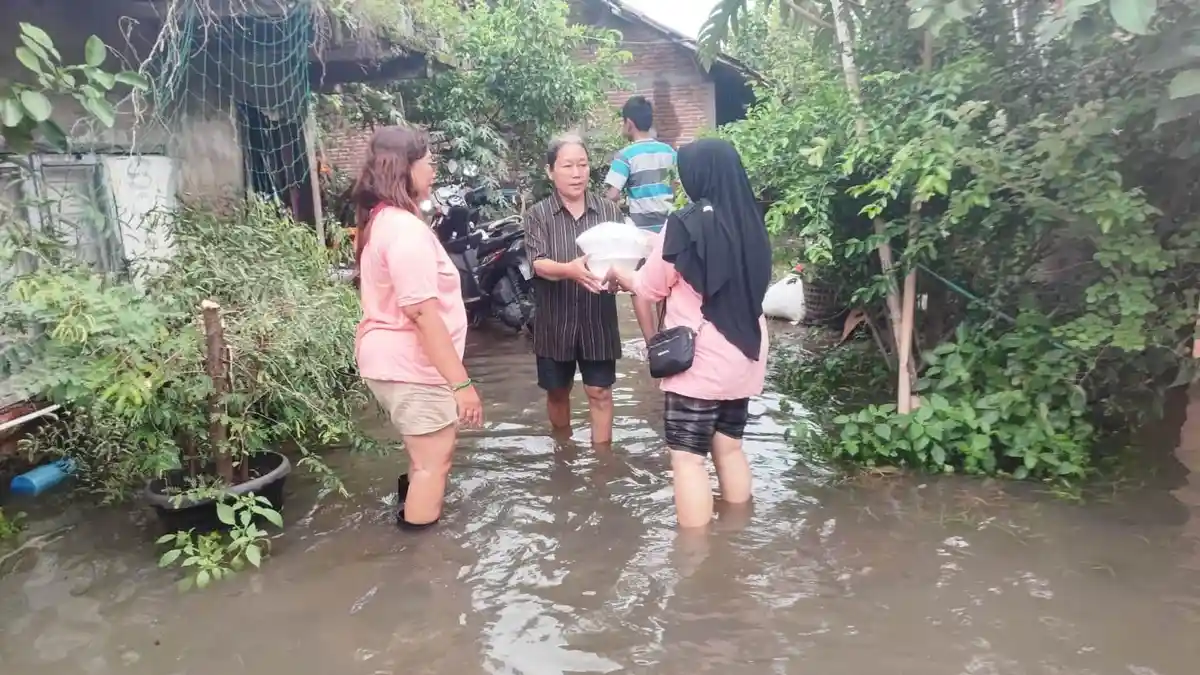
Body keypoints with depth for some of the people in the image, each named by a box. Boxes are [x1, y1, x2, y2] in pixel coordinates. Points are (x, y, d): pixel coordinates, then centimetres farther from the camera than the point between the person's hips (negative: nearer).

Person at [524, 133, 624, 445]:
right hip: (555, 320, 0)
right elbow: (539, 265, -16)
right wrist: (570, 270, -37)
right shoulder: (538, 215, -4)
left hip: (598, 319, 0)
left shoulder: (609, 210, 1)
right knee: (557, 391, 16)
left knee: (599, 391, 4)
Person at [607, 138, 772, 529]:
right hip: (744, 356, 7)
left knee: (688, 458, 0)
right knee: (729, 447, 18)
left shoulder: (685, 225, -13)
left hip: (700, 360, -7)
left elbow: (650, 288, -3)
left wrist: (617, 274, 18)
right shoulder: (750, 222, 6)